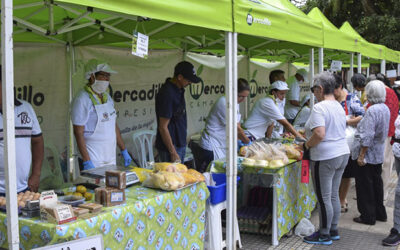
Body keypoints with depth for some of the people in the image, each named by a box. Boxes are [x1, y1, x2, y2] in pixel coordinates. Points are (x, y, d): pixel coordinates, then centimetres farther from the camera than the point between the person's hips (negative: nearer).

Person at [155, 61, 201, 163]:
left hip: (180, 144, 9)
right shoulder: (167, 94, -22)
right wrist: (173, 153, -20)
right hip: (170, 146, -9)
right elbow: (163, 127, -22)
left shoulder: (179, 89, 7)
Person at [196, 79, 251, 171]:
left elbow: (237, 126, 9)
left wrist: (241, 140, -4)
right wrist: (248, 142, -5)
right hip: (212, 147, -9)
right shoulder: (224, 103, -22)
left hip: (223, 145, 9)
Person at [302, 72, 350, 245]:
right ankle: (333, 231, 28)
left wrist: (307, 145, -12)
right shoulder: (339, 106, 12)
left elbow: (319, 134, -29)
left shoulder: (319, 108, -17)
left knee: (324, 198, 2)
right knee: (334, 195, 17)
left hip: (325, 158, -9)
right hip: (342, 153, 9)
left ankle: (324, 235, 12)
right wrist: (308, 133, 19)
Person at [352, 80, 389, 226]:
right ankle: (380, 213, 29)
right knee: (376, 183, 18)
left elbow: (367, 136, -26)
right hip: (379, 155, 9)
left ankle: (368, 216, 11)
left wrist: (361, 156, -21)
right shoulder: (385, 108, 6)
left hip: (368, 154, -9)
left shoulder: (372, 111, -23)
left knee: (365, 186, 2)